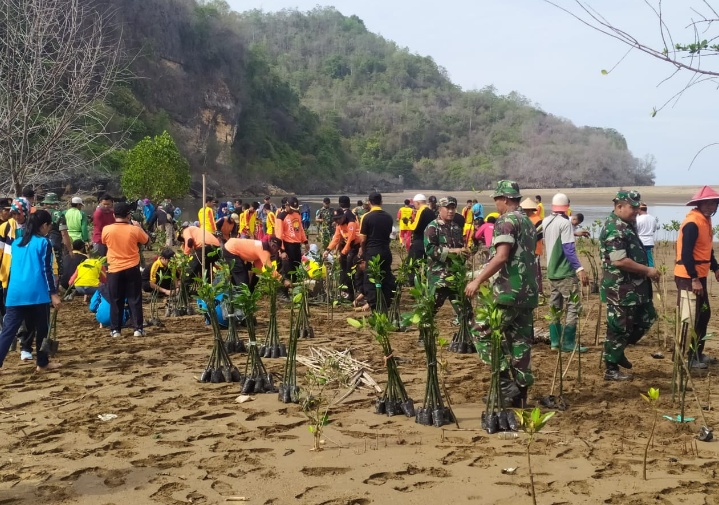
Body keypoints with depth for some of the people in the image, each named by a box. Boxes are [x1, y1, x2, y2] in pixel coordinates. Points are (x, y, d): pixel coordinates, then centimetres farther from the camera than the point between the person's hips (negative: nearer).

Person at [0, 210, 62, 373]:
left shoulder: (17, 243, 16)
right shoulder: (44, 243, -4)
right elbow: (47, 270, -9)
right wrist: (53, 293, -7)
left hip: (15, 293, 5)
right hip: (37, 293, -5)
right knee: (41, 329, 11)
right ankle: (42, 363, 20)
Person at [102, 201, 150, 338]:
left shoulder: (106, 229, -8)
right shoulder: (134, 230, -9)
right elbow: (147, 240, 9)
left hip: (114, 270, 1)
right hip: (132, 269, -1)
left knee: (116, 301, 8)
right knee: (135, 300, 6)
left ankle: (115, 330, 9)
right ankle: (138, 328, 5)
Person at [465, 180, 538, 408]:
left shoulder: (506, 221, -10)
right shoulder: (529, 223, 18)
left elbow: (502, 256, -22)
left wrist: (478, 280, -22)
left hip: (508, 292, -9)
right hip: (528, 293, 9)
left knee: (484, 333, -1)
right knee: (520, 341, 10)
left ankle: (505, 384, -6)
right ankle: (520, 393, 12)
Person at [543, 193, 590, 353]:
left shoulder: (545, 222, 8)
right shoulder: (565, 223, -14)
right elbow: (568, 249, -22)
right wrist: (580, 269, -28)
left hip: (552, 271, 8)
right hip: (566, 272, -8)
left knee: (555, 307, 12)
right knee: (573, 307, -3)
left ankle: (555, 341, 14)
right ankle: (568, 344, -4)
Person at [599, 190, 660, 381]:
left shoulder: (627, 225, 12)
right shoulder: (614, 229, -21)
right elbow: (619, 261, -27)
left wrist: (647, 271, 12)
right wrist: (647, 270, -19)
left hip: (634, 286, 10)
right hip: (620, 289, -10)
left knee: (646, 319, 19)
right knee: (619, 328, -1)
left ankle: (617, 351, 29)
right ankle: (611, 370, 11)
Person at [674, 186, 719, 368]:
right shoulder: (692, 223, -19)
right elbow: (686, 253, -24)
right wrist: (694, 279, -25)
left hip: (699, 276, 10)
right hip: (688, 278, -10)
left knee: (703, 315, 17)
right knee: (690, 319, -4)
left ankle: (698, 353, 27)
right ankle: (687, 357, 4)